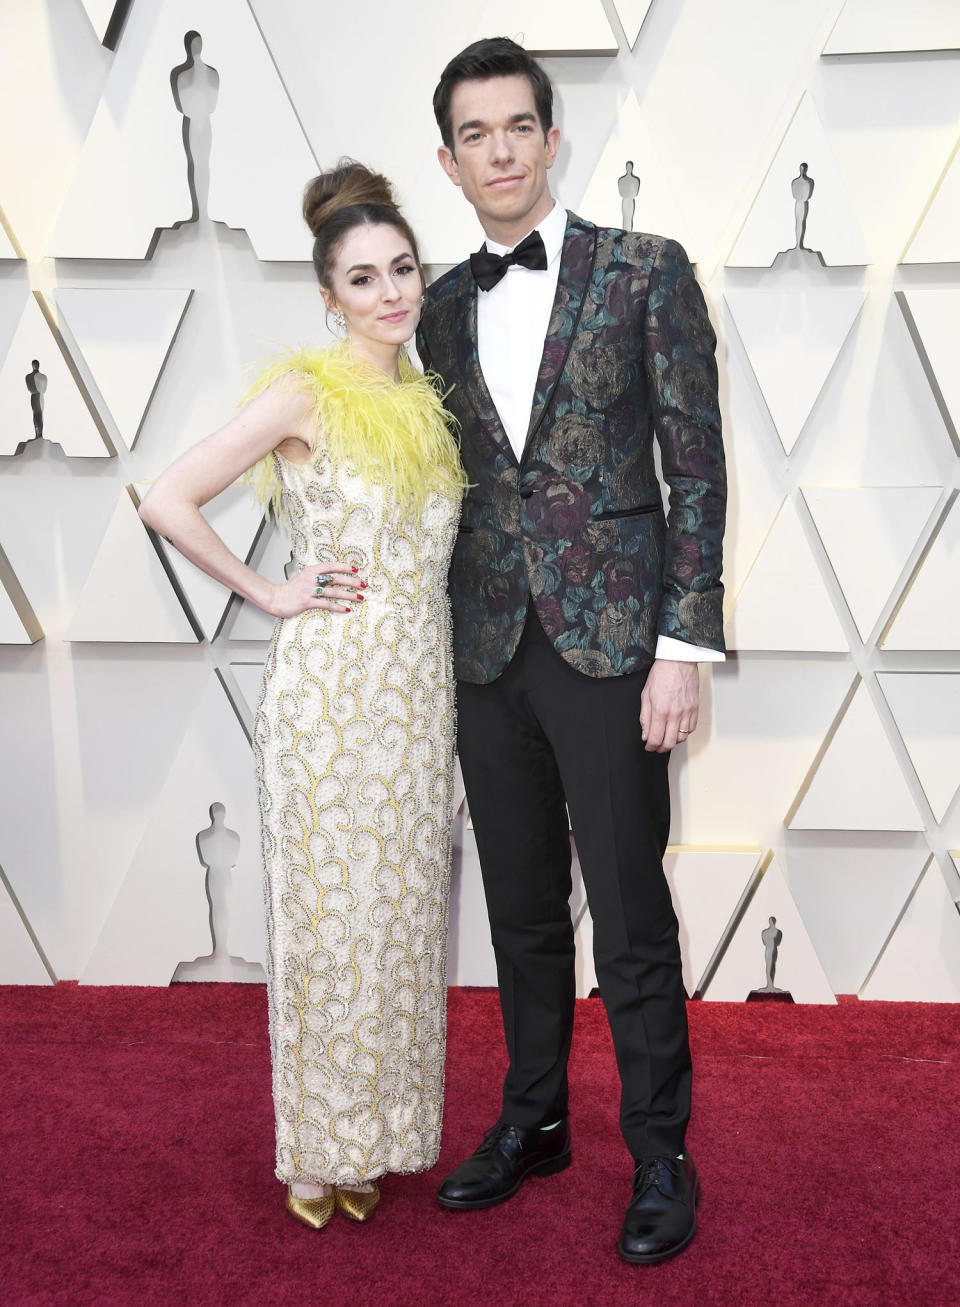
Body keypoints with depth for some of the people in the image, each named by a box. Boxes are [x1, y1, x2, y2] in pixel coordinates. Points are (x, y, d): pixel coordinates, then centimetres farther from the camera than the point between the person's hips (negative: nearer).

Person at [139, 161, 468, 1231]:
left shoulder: (422, 399, 11)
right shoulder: (305, 391, -9)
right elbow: (167, 501, -15)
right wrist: (269, 594, -10)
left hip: (418, 687, 6)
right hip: (330, 685, -6)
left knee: (399, 910, 13)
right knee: (328, 913, 4)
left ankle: (374, 1134, 31)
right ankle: (317, 1152, 24)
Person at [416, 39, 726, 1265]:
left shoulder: (647, 272, -1)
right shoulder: (444, 306, 11)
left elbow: (696, 465, -5)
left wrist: (684, 647, -11)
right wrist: (448, 639, 11)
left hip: (612, 643, -4)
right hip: (490, 651, 4)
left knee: (631, 919, 3)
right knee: (523, 911, 15)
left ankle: (660, 1156, 22)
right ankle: (533, 1120, 33)